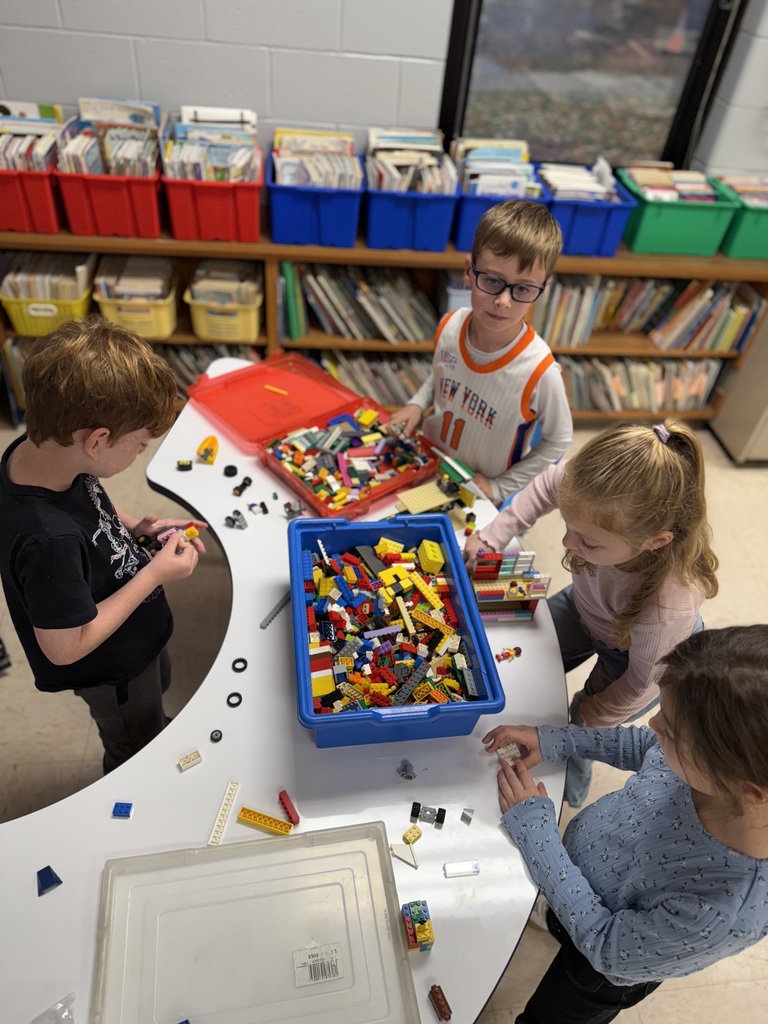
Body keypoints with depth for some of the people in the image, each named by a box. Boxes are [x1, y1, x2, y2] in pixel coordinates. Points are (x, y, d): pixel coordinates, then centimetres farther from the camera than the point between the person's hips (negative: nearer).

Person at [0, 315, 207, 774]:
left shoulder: (40, 447, -20)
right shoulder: (48, 541, -44)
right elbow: (65, 647, -31)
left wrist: (133, 526, -14)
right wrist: (155, 573, -29)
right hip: (112, 671, -7)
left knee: (157, 699, 37)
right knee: (140, 761, 24)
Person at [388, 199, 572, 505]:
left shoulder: (540, 372, -30)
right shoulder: (449, 326, -17)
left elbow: (558, 441, -13)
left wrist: (498, 488, -13)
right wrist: (417, 404, -10)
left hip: (479, 496, -4)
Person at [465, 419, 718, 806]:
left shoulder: (670, 609, -47)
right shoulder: (603, 501, -40)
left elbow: (643, 680, -26)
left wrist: (592, 715, -11)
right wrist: (492, 535, -19)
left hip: (630, 653, -4)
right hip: (586, 606, 4)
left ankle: (570, 790, 46)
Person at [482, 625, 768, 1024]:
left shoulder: (725, 913, -45)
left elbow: (607, 949, -28)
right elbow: (648, 748, -8)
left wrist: (534, 830, -26)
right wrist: (556, 740, -13)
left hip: (604, 960, -4)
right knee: (556, 924, 36)